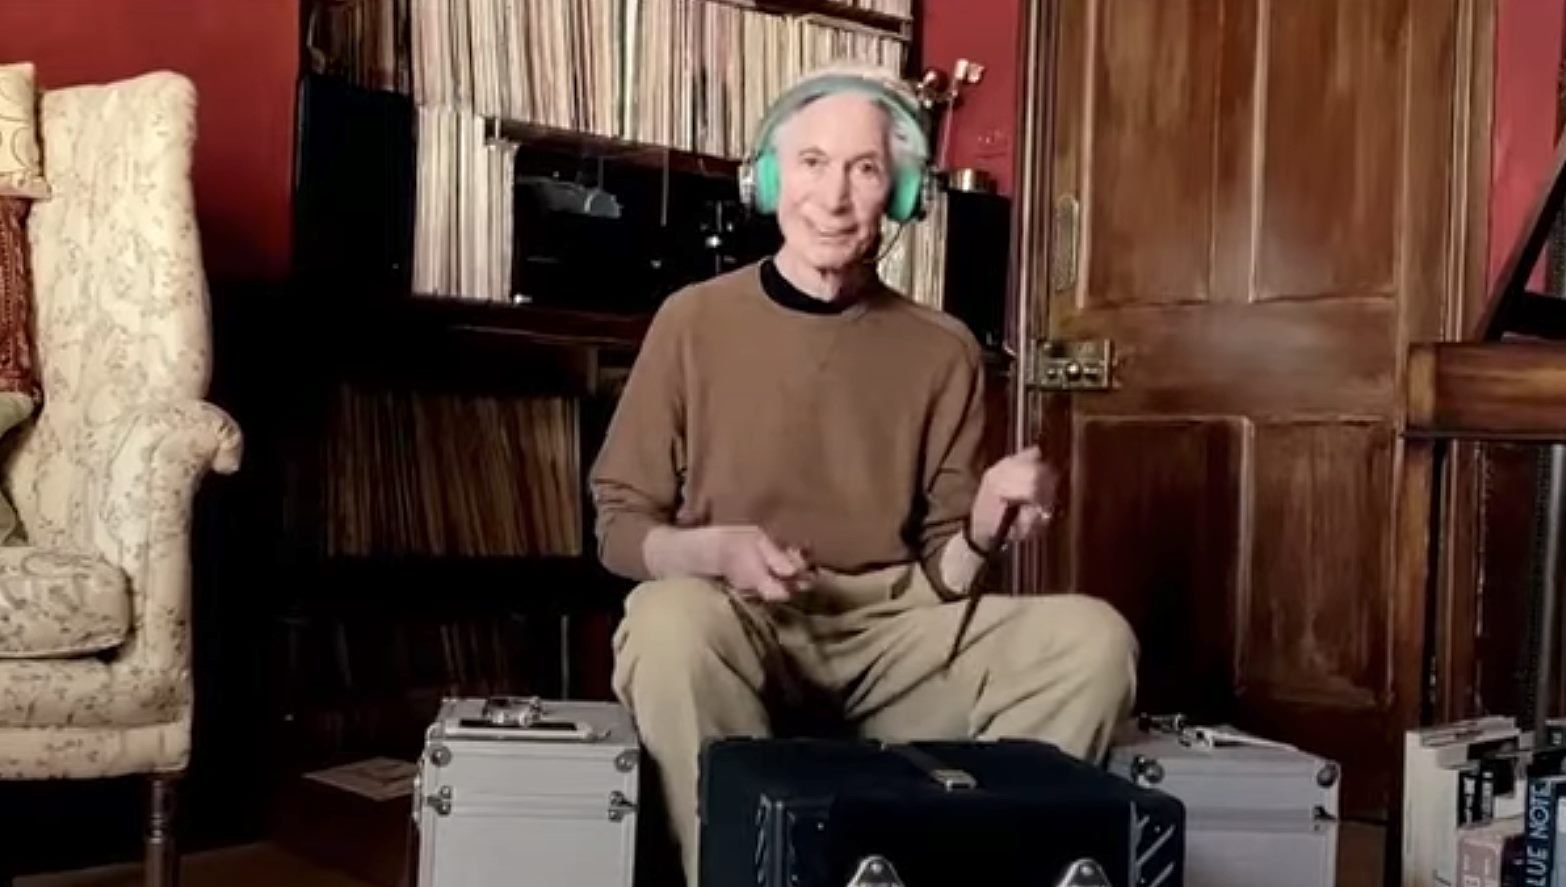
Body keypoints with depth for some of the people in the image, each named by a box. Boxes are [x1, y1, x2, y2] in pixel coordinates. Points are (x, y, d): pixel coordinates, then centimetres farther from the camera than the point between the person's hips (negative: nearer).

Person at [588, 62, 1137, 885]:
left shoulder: (942, 349, 8)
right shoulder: (694, 319, 2)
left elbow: (942, 574, 10)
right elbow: (618, 528, 5)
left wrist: (983, 532, -14)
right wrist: (718, 549, -16)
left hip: (893, 633, 3)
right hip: (738, 631, -2)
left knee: (1093, 638, -21)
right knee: (670, 619, -37)